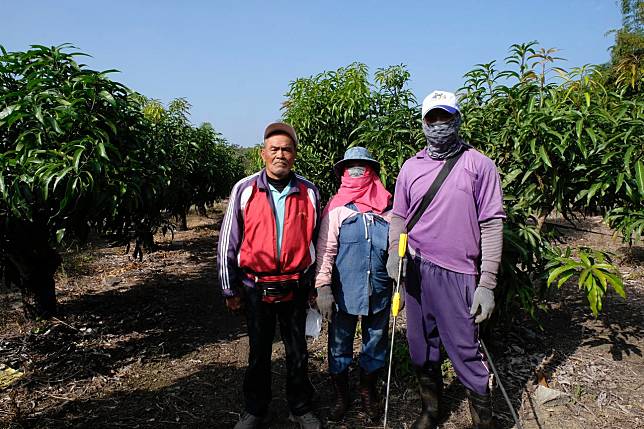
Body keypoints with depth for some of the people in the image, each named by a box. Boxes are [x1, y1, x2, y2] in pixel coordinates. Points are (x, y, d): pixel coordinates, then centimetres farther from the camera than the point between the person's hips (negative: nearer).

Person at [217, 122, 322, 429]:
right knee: (258, 353, 14)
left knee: (298, 352, 13)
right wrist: (230, 289, 1)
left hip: (295, 287, 1)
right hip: (256, 287, -1)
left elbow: (315, 241, 8)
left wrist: (315, 284, 10)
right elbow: (228, 242, -1)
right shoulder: (245, 190, -6)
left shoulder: (309, 192, -1)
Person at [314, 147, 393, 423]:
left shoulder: (387, 208, 3)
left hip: (379, 293, 2)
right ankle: (341, 396, 32)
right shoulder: (336, 208, -3)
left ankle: (368, 392, 39)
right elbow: (325, 250, -7)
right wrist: (323, 288, -13)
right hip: (344, 293, -2)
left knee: (375, 345, 16)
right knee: (339, 347, 10)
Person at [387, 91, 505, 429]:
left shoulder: (478, 165, -2)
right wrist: (394, 252, -6)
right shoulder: (411, 167, 9)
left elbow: (492, 225, -5)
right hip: (416, 270, 4)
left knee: (465, 351, 0)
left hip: (458, 274, -4)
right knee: (422, 348, 15)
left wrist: (487, 284, -10)